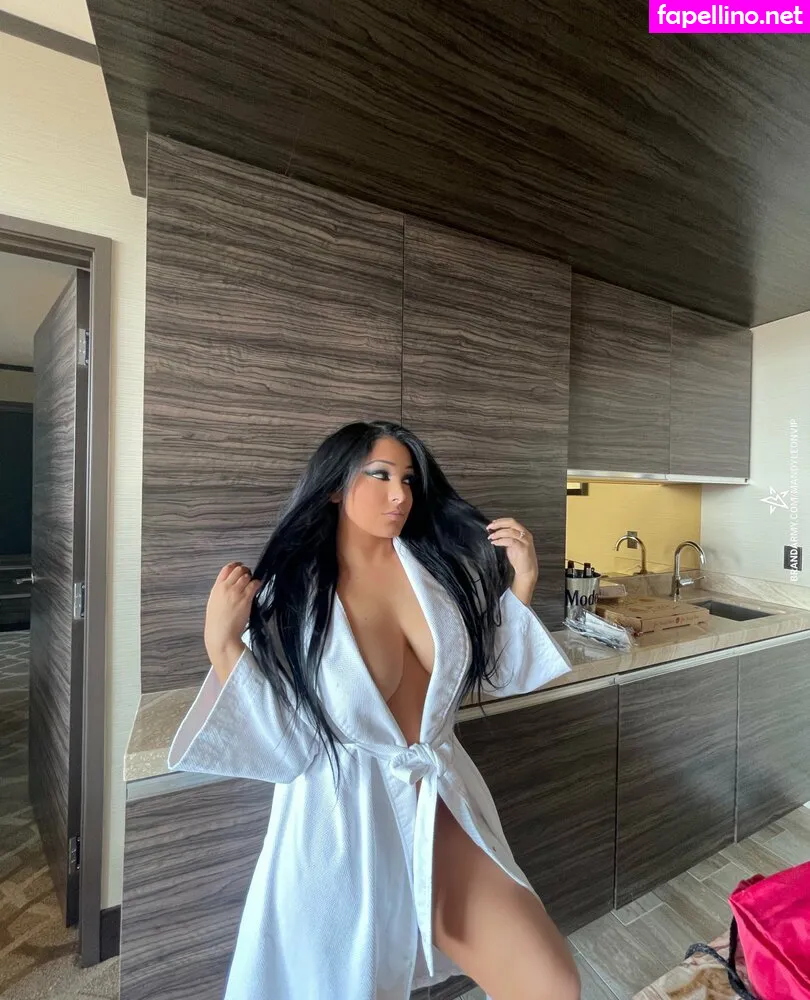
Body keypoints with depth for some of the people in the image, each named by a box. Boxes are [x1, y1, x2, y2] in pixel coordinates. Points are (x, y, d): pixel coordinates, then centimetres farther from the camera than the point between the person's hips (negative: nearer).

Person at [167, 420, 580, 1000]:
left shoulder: (440, 564, -3)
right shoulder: (289, 595, -11)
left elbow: (489, 675, 8)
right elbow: (285, 747, -13)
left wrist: (521, 583, -3)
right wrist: (222, 642, -22)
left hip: (443, 809, 3)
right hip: (342, 821, -2)